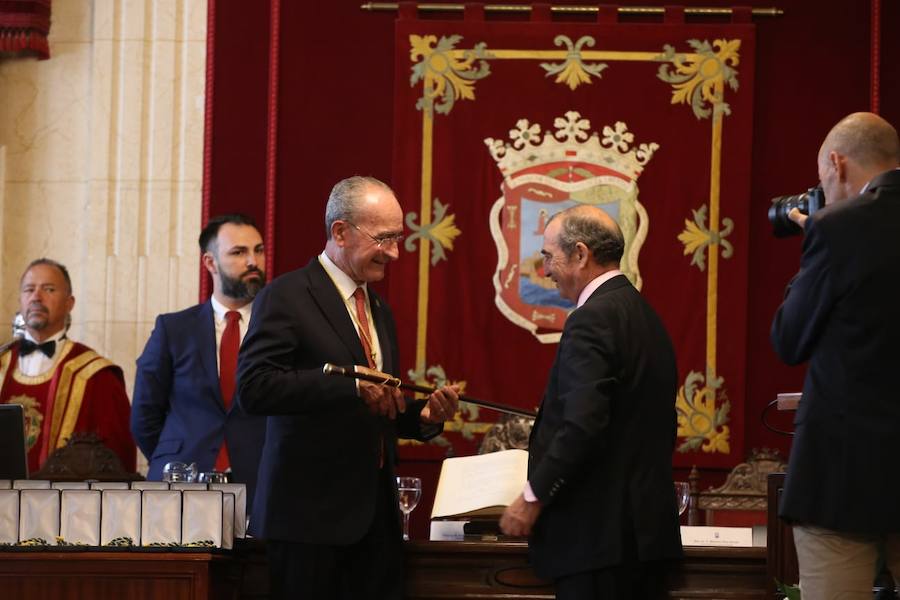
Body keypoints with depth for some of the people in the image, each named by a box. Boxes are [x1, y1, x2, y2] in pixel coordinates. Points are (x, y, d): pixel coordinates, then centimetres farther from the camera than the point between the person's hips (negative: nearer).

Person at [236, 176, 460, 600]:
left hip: (376, 513, 7)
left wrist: (424, 416, 3)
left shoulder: (379, 311, 19)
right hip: (310, 516, -7)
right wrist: (351, 385, -25)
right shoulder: (287, 297, -7)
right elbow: (254, 387, -20)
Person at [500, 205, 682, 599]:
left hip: (597, 534, -9)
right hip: (648, 528, 9)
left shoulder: (591, 321, -14)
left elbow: (582, 425, -23)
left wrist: (533, 497, -14)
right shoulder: (645, 316, 15)